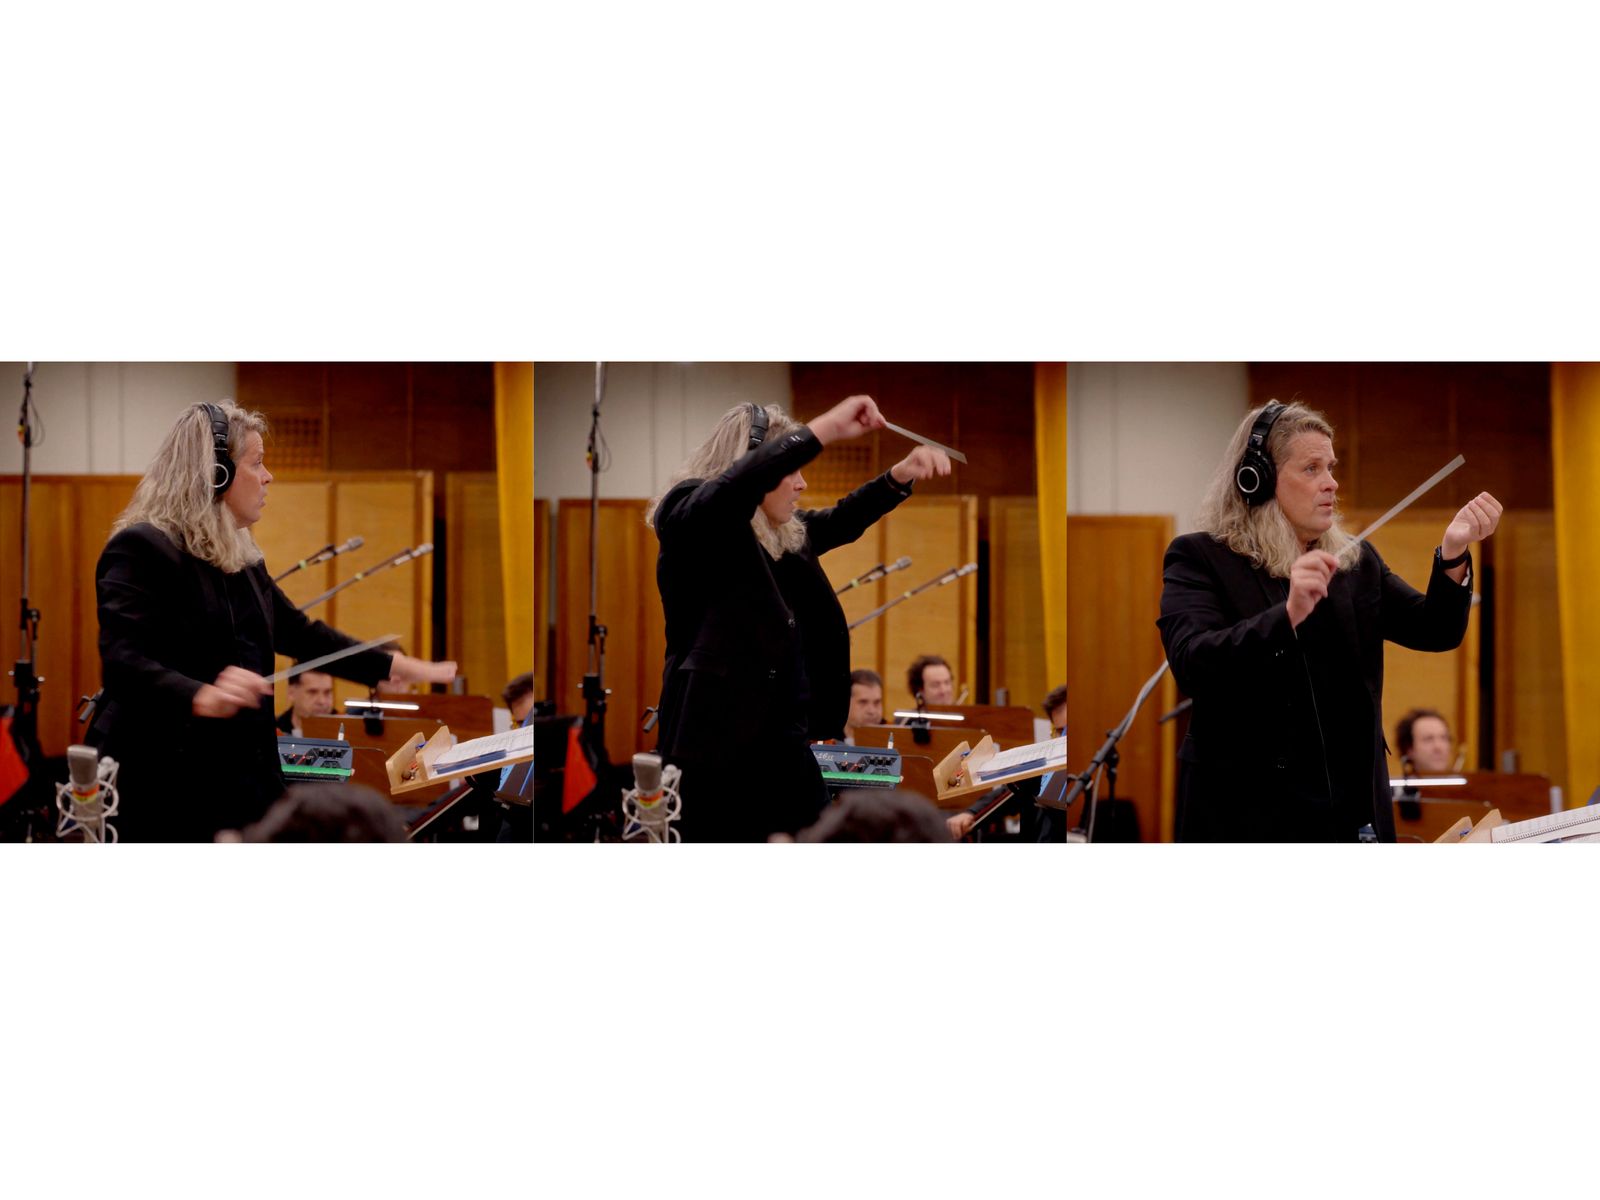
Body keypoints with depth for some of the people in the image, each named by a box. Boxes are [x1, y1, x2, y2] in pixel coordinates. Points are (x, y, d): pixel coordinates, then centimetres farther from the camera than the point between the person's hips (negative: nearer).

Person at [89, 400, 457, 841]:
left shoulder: (240, 558, 16)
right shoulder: (141, 549, -13)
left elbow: (300, 633, 27)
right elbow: (123, 664, -24)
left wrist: (399, 667, 25)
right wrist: (202, 696, -41)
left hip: (239, 780, 9)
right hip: (159, 785, -9)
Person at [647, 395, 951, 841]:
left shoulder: (787, 534, 14)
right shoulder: (687, 515, -8)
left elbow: (842, 521, 33)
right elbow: (736, 482, -30)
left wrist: (901, 474, 15)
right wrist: (826, 429, -32)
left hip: (788, 740, 8)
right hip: (720, 741, -8)